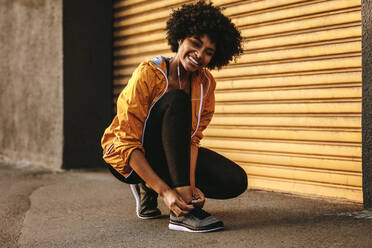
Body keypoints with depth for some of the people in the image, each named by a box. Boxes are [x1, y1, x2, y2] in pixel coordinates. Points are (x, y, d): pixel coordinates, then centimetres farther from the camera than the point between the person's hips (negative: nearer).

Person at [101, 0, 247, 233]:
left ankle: (148, 188, 5)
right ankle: (181, 210, -37)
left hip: (171, 155, 6)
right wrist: (165, 191, -36)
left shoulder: (206, 83, -6)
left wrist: (190, 184, -28)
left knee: (236, 181, -14)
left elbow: (193, 138, -10)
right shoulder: (148, 74, -23)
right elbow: (128, 144, -27)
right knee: (176, 99, -31)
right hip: (129, 160, -6)